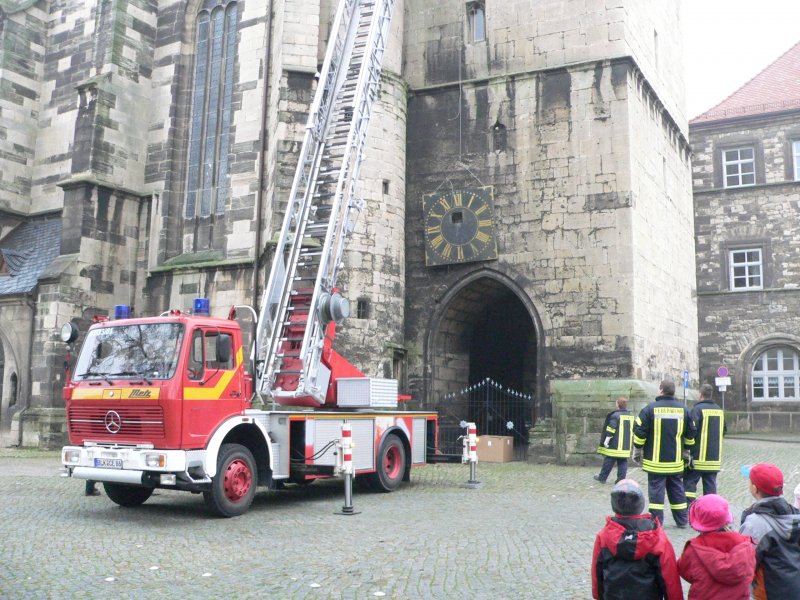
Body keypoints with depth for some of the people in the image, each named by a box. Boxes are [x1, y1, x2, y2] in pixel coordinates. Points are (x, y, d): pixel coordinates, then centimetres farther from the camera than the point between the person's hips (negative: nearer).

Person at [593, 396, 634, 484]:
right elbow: (632, 430, 18)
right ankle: (621, 479, 2)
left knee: (609, 461, 3)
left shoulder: (615, 415, -11)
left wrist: (607, 439, -11)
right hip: (626, 446, 6)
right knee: (623, 462, 8)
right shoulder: (630, 416, 11)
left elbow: (611, 428, -16)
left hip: (615, 445, -6)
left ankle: (602, 477, 12)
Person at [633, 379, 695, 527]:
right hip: (676, 462, 4)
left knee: (656, 489, 1)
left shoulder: (650, 408, -10)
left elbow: (639, 432, -9)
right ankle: (682, 520, 20)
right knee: (677, 490, 14)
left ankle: (656, 520, 1)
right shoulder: (683, 409, 2)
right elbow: (690, 435, 10)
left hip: (655, 461, -4)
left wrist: (638, 449, 5)